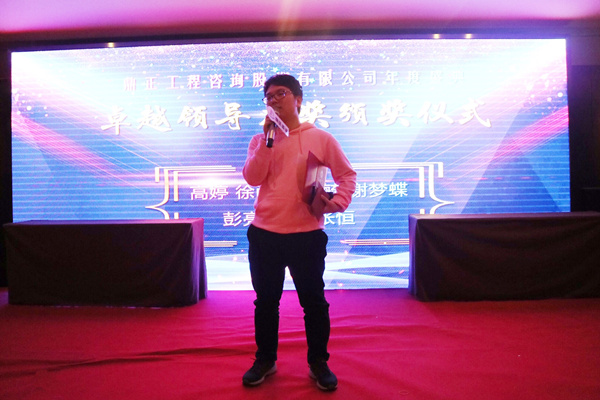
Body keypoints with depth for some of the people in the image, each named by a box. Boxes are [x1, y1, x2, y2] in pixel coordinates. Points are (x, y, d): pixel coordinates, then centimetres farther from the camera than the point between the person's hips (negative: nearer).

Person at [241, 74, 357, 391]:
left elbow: (347, 175, 4)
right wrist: (268, 137, -11)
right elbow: (252, 178, -7)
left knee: (313, 301, 9)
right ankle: (265, 360, 33)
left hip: (307, 234, -2)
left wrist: (338, 202, -14)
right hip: (264, 234, 3)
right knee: (266, 300, 14)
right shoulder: (261, 140, 9)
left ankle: (318, 362, 28)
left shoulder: (320, 138, 2)